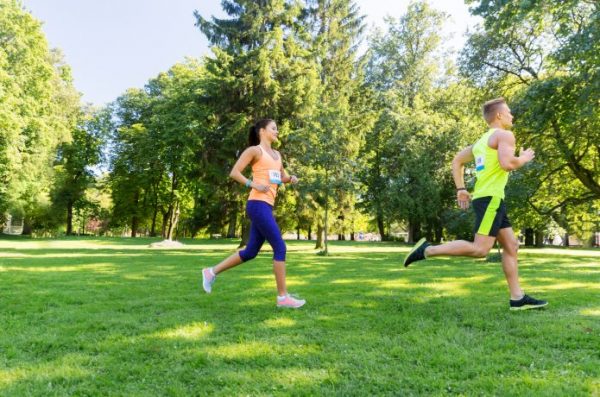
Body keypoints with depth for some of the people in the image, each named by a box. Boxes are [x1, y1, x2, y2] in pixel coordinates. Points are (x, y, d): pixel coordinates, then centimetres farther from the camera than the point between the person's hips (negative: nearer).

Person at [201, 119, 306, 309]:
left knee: (251, 252, 11)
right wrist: (254, 184, -18)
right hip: (258, 204, -9)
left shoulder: (277, 154, 21)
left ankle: (212, 272, 24)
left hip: (266, 206, 9)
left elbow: (282, 176, 29)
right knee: (280, 247, -10)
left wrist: (291, 178, 7)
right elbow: (234, 172, -6)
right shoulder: (254, 150, -2)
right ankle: (283, 297, -3)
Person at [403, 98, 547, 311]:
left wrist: (461, 189, 21)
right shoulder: (504, 135, -3)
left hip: (486, 198, 10)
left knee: (511, 246, 11)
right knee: (480, 249, -15)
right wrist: (524, 159, 1)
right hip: (491, 198, -10)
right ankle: (428, 250, -15)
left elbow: (457, 161, 25)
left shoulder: (482, 140, 23)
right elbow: (507, 163, -20)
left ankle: (518, 298, 12)